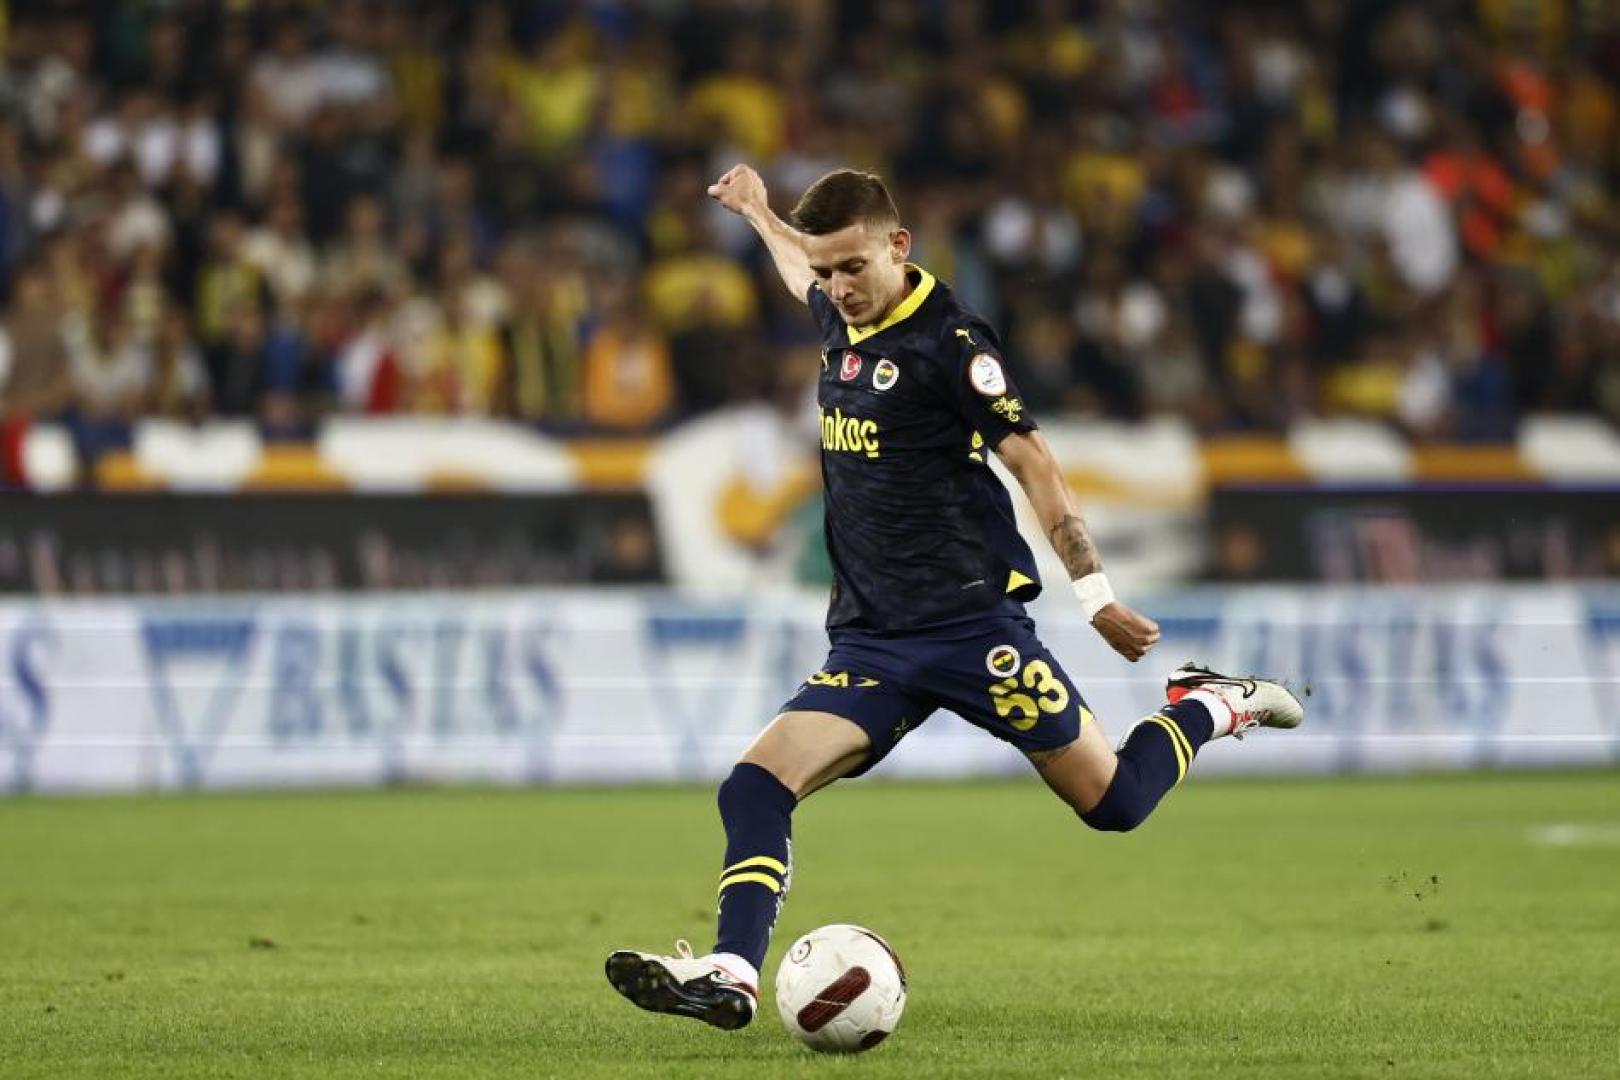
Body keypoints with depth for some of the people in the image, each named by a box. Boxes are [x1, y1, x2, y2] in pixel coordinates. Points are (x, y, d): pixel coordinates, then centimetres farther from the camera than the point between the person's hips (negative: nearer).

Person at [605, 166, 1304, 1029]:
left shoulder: (947, 342, -11)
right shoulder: (839, 321, 10)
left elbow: (1033, 464, -10)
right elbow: (807, 277, 37)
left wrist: (1095, 594, -14)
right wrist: (756, 212, 51)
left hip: (970, 625, -6)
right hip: (870, 642, 6)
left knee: (1112, 803, -2)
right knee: (756, 786, -14)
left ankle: (1210, 709, 26)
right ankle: (731, 975, -21)